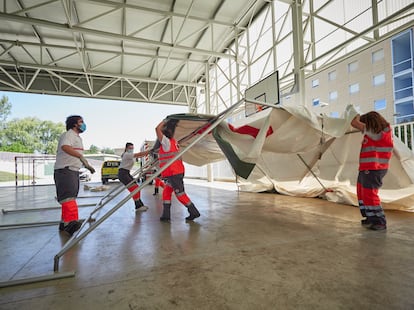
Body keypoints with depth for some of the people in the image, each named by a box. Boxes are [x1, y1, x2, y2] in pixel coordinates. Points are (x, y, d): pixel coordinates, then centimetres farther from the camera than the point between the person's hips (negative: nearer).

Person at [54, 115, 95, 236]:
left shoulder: (78, 137, 23)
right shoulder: (69, 134, -9)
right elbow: (65, 147, -32)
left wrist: (87, 165, 28)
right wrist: (81, 156, -43)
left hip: (73, 171, 10)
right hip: (65, 170, -10)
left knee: (70, 197, 13)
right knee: (68, 197, -18)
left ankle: (64, 222, 23)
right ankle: (71, 222, -23)